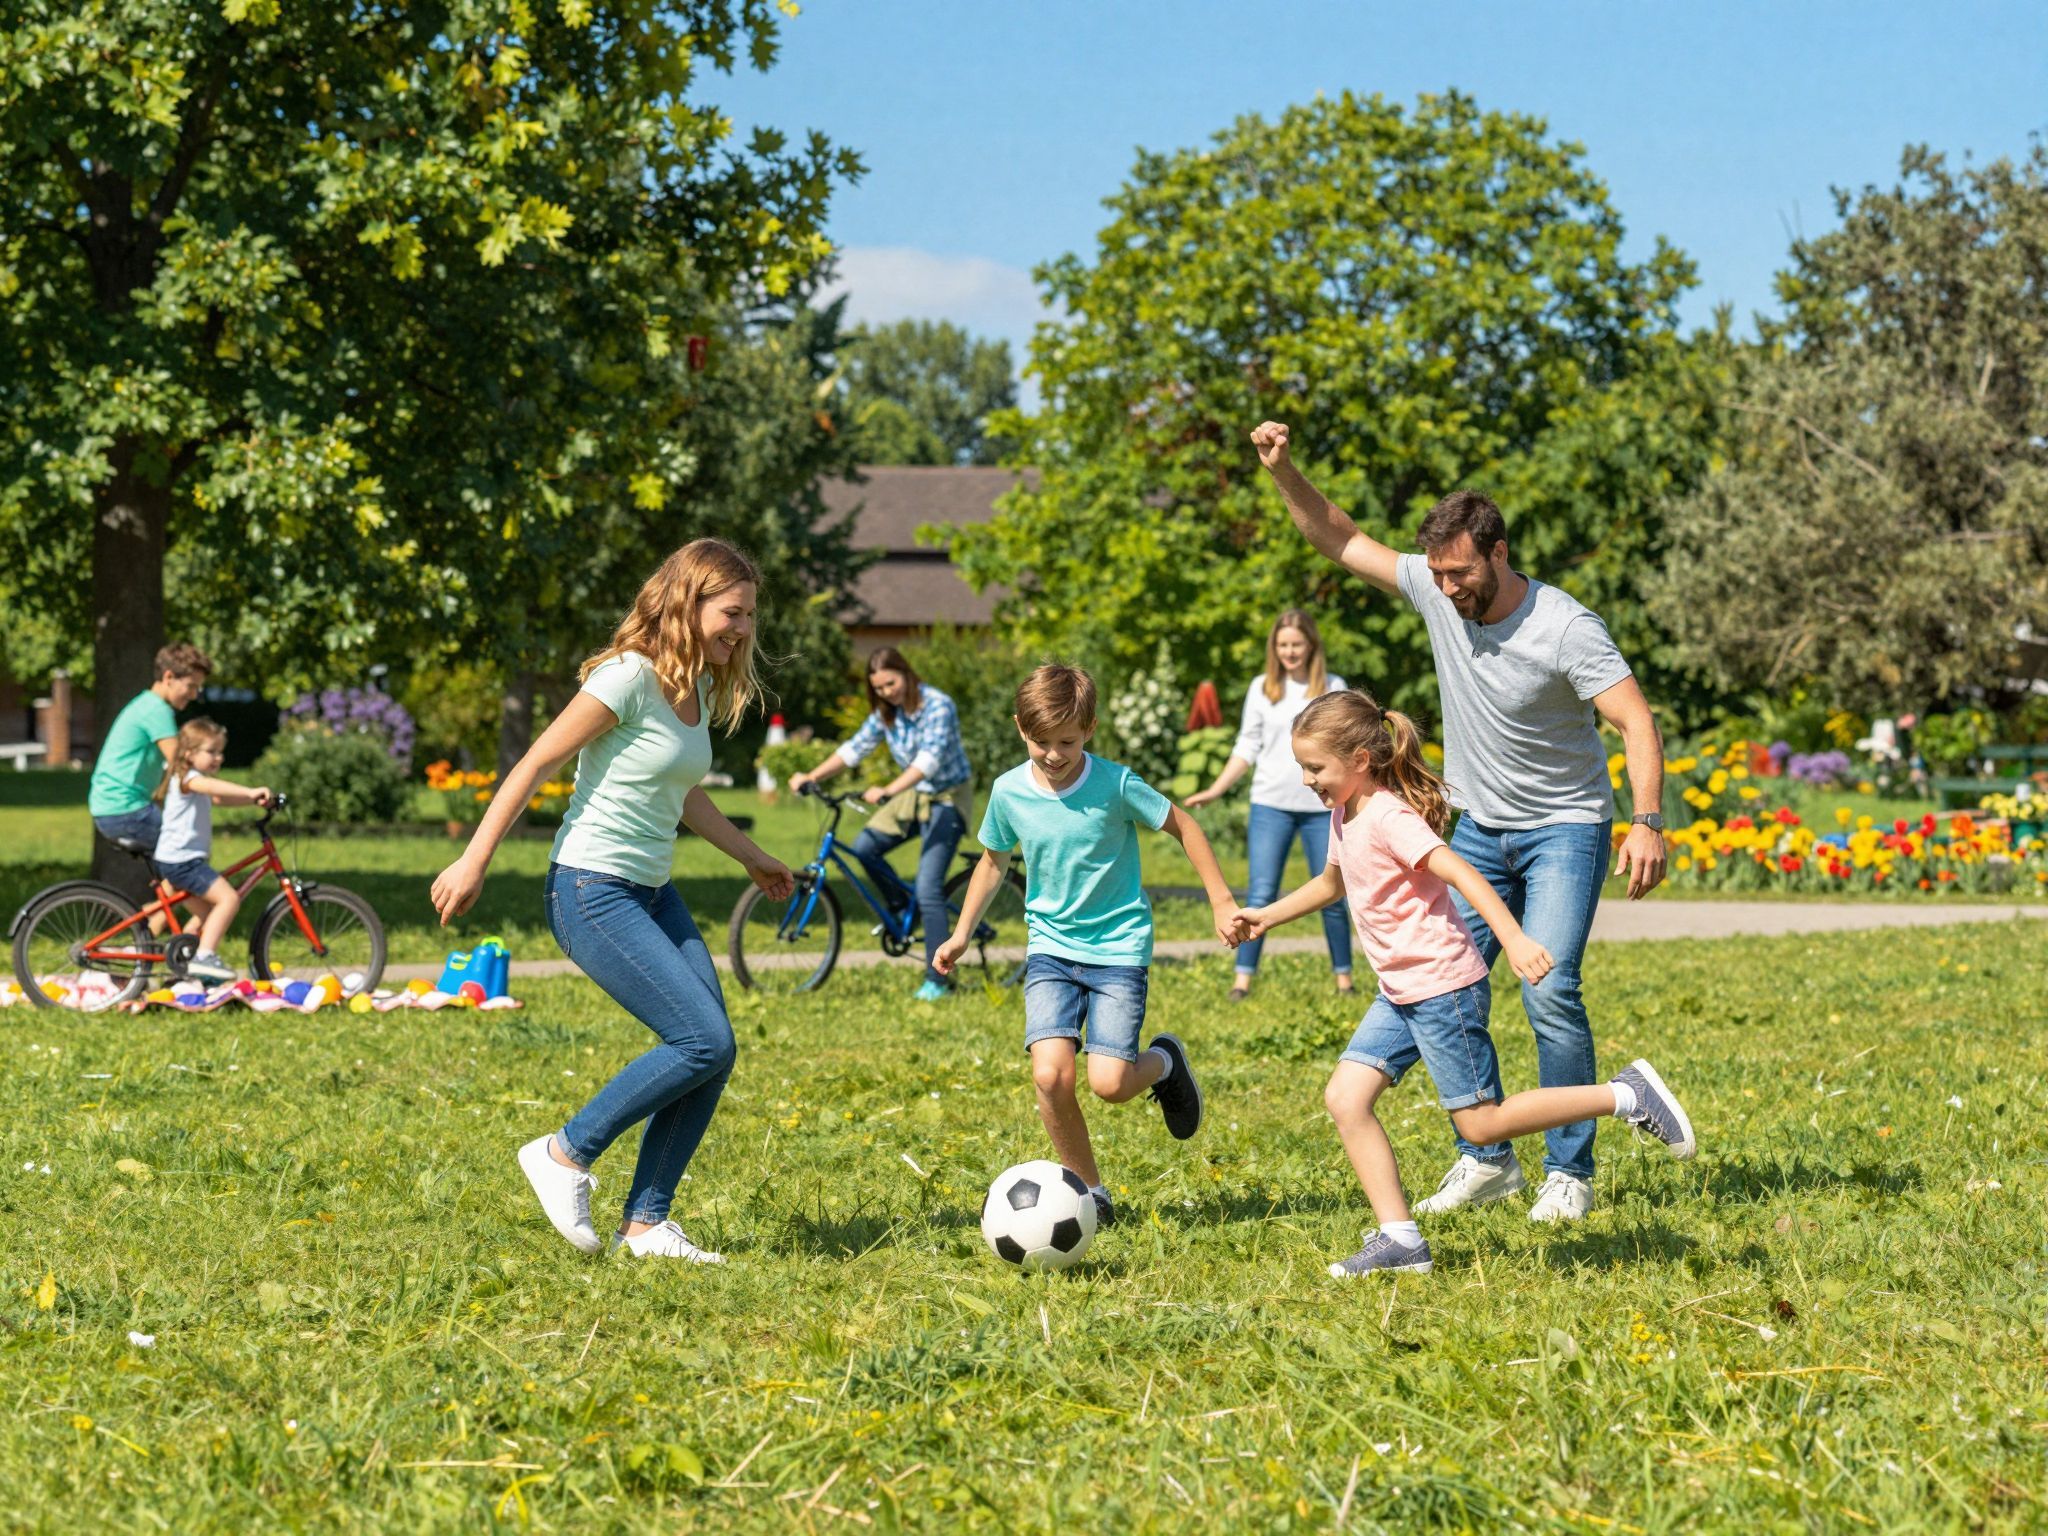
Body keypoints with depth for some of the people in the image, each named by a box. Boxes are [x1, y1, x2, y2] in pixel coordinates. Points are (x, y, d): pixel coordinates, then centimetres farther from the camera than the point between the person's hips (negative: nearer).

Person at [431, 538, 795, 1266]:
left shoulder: (701, 689, 9)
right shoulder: (629, 678, -17)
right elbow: (535, 766, -14)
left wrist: (750, 856, 33)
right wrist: (474, 862, -15)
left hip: (651, 892, 9)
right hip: (592, 893, -9)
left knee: (713, 1054, 0)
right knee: (704, 1043, -15)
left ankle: (646, 1222, 9)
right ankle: (566, 1153, 1)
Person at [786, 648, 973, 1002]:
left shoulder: (937, 706, -22)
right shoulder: (886, 712, 0)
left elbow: (929, 758, -34)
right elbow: (855, 748, -2)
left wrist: (887, 792, -47)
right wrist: (811, 777, -14)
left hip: (948, 798, -7)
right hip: (914, 795, 7)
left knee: (928, 888, -14)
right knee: (865, 847, -7)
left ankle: (937, 979, -8)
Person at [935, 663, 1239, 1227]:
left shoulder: (1116, 785, -14)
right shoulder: (1009, 792, -4)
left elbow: (1183, 826, 1)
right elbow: (994, 860, 15)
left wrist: (1221, 900, 1)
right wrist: (962, 934, 16)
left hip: (1119, 947, -3)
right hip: (1051, 947, 3)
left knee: (1109, 1082, -15)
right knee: (1051, 1074, -17)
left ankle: (1163, 1062, 22)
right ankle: (1090, 1191, 3)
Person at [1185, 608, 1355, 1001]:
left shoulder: (1333, 688, 5)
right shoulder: (1262, 689, 6)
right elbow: (1247, 748, 9)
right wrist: (1215, 790, 0)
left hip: (1321, 806, 0)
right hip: (1271, 805, 0)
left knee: (1332, 897, 4)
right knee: (1261, 895, -6)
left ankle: (1343, 979, 15)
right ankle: (1243, 979, -4)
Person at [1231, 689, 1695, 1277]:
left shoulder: (1389, 817, -19)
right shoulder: (1344, 816, 11)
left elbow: (1461, 873, -31)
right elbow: (1331, 883, 33)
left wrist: (1514, 938, -42)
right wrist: (1268, 916, 31)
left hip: (1444, 987, -9)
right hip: (1400, 992, 9)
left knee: (1482, 1125, -5)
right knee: (1345, 1098, -2)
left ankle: (1626, 1095, 3)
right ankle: (1399, 1240, -2)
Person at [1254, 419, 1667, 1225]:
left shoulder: (1566, 627, -23)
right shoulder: (1434, 590, -7)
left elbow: (1636, 722, -27)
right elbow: (1338, 538, 3)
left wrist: (1648, 822, -39)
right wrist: (1283, 471, -11)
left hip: (1564, 831, -6)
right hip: (1481, 828, 6)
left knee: (1550, 991, -16)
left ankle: (1569, 1173, -5)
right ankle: (1485, 1158, 11)